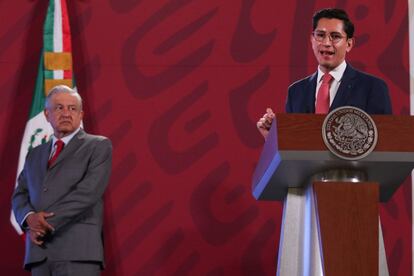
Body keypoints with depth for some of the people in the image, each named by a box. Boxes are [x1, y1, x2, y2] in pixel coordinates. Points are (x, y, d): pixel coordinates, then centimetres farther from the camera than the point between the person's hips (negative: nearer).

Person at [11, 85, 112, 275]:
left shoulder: (98, 146, 7)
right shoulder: (35, 154, 25)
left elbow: (88, 192, -6)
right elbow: (19, 195, 18)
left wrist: (46, 223, -8)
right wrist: (30, 217, -6)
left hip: (78, 250, -5)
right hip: (39, 252, 5)